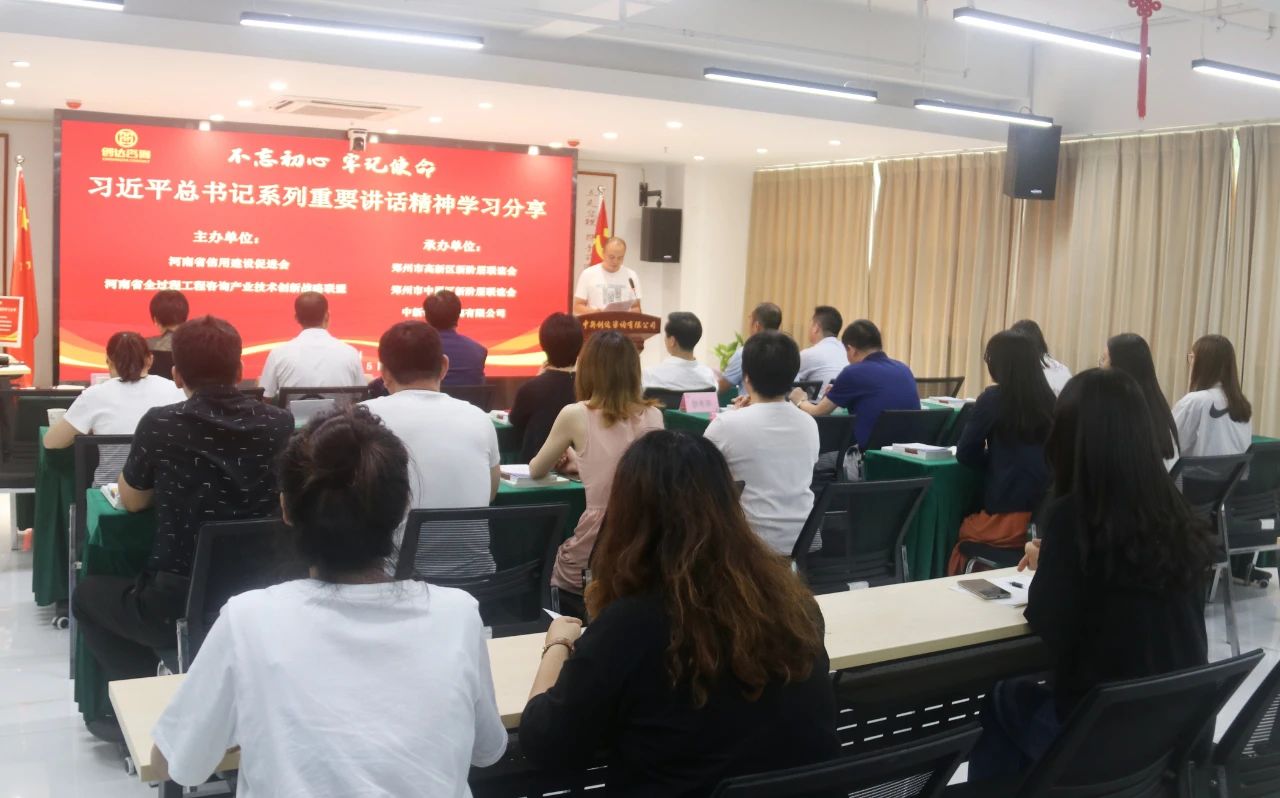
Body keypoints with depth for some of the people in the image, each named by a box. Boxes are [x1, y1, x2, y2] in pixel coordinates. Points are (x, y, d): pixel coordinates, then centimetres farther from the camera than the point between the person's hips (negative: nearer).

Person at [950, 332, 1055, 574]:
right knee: (971, 525, 29)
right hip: (1046, 517, 5)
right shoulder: (1049, 399, 4)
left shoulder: (994, 398, -9)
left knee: (963, 533, 24)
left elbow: (965, 454, -2)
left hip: (1008, 518, -5)